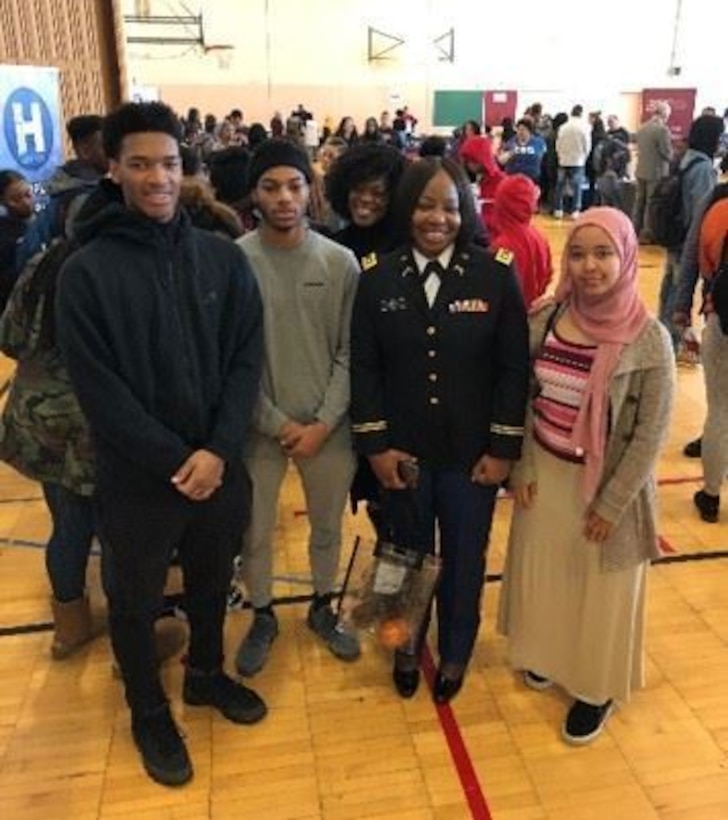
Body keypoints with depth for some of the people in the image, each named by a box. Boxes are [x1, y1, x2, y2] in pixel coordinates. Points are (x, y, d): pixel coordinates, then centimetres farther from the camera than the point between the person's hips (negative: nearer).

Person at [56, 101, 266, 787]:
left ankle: (206, 674, 50)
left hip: (220, 466, 3)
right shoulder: (86, 271, -11)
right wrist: (176, 460, -17)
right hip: (136, 477, -2)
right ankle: (148, 712, 41)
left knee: (212, 583, 22)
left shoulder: (223, 258, -2)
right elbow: (98, 389, -13)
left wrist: (218, 450, -14)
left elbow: (247, 359, -4)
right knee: (135, 602, 16)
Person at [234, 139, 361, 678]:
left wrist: (323, 422, -10)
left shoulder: (340, 262, -6)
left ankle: (322, 609, 45)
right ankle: (263, 617, 41)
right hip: (259, 427, -1)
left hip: (328, 426, 2)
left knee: (328, 527, 19)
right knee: (255, 533, 15)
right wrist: (277, 422, -11)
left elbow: (350, 353, -3)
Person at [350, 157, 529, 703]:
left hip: (473, 452, -1)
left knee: (464, 560, 16)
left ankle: (455, 653, 41)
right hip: (402, 452, 1)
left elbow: (514, 367, -6)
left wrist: (504, 448, -8)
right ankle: (408, 644, 44)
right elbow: (364, 367, -2)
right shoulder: (377, 280, -3)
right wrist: (375, 445, -7)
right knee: (409, 554, 19)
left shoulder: (496, 275, -7)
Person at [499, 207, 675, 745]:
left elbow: (651, 433, -14)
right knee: (542, 573, 21)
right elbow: (524, 399, 2)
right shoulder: (545, 320, -7)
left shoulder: (649, 338, -18)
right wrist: (523, 467, -2)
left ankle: (597, 688, 39)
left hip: (607, 485, -4)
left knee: (601, 591, 15)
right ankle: (546, 653, 49)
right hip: (545, 475, 4)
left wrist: (611, 505, -13)